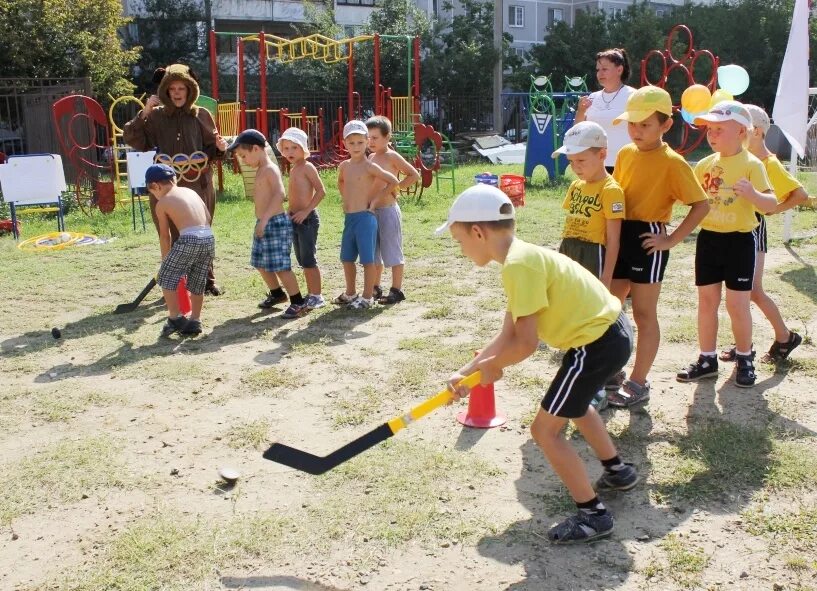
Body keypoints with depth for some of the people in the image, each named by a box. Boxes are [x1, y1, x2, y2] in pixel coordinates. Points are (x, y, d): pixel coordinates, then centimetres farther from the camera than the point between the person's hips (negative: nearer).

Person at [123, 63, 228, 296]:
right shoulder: (156, 116, 4)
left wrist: (220, 148, -13)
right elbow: (132, 139, -2)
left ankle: (207, 279, 23)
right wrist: (144, 113, -11)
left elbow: (211, 150, 9)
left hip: (199, 184, 0)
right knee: (173, 236, 2)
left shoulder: (201, 115, 5)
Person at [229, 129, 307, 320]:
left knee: (280, 266, -9)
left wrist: (265, 219, -33)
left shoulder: (270, 169, -15)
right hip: (263, 224, 10)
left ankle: (298, 303, -2)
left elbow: (279, 194, -28)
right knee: (261, 263, 19)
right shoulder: (261, 170, 15)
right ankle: (277, 293, 38)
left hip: (276, 223, -10)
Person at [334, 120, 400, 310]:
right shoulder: (344, 166, 9)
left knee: (367, 259, -1)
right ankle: (350, 294, 29)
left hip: (365, 217, -7)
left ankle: (367, 297, 6)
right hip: (349, 217, 7)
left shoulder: (369, 166, -10)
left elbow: (394, 181, -13)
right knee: (347, 258, 15)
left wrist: (375, 200, -10)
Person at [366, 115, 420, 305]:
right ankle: (375, 288, 26)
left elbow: (414, 175, -14)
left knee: (392, 252, 0)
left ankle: (397, 290, 7)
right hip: (372, 211, 8)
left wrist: (395, 188, -12)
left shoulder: (391, 156, -10)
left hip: (388, 210, -8)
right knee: (374, 253, 15)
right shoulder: (371, 157, 11)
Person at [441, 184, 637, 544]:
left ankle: (592, 515, 10)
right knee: (573, 404, 34)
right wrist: (466, 372, 3)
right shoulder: (523, 258, 8)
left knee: (546, 429, -1)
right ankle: (617, 471, 50)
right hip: (611, 329, 11)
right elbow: (506, 336, 7)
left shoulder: (518, 264, -23)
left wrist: (489, 366, -6)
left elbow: (525, 344, -24)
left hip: (598, 343, -11)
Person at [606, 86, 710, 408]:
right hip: (620, 237, 7)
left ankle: (638, 384, 14)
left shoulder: (672, 162, -11)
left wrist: (672, 239, -16)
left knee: (643, 314, 3)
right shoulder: (625, 154, 8)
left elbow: (701, 204, -12)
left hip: (647, 240, -6)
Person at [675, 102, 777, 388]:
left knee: (737, 304, 1)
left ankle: (744, 359, 20)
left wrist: (753, 195, -38)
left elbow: (771, 204, -19)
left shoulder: (751, 165, -11)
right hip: (708, 238, 5)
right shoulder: (705, 164, 6)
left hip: (739, 240, -5)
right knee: (706, 300, 9)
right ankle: (707, 359, 21)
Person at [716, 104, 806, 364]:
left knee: (753, 291, -7)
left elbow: (801, 195, -17)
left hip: (753, 228, -7)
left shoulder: (769, 163, -12)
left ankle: (785, 336, 12)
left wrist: (773, 209, -11)